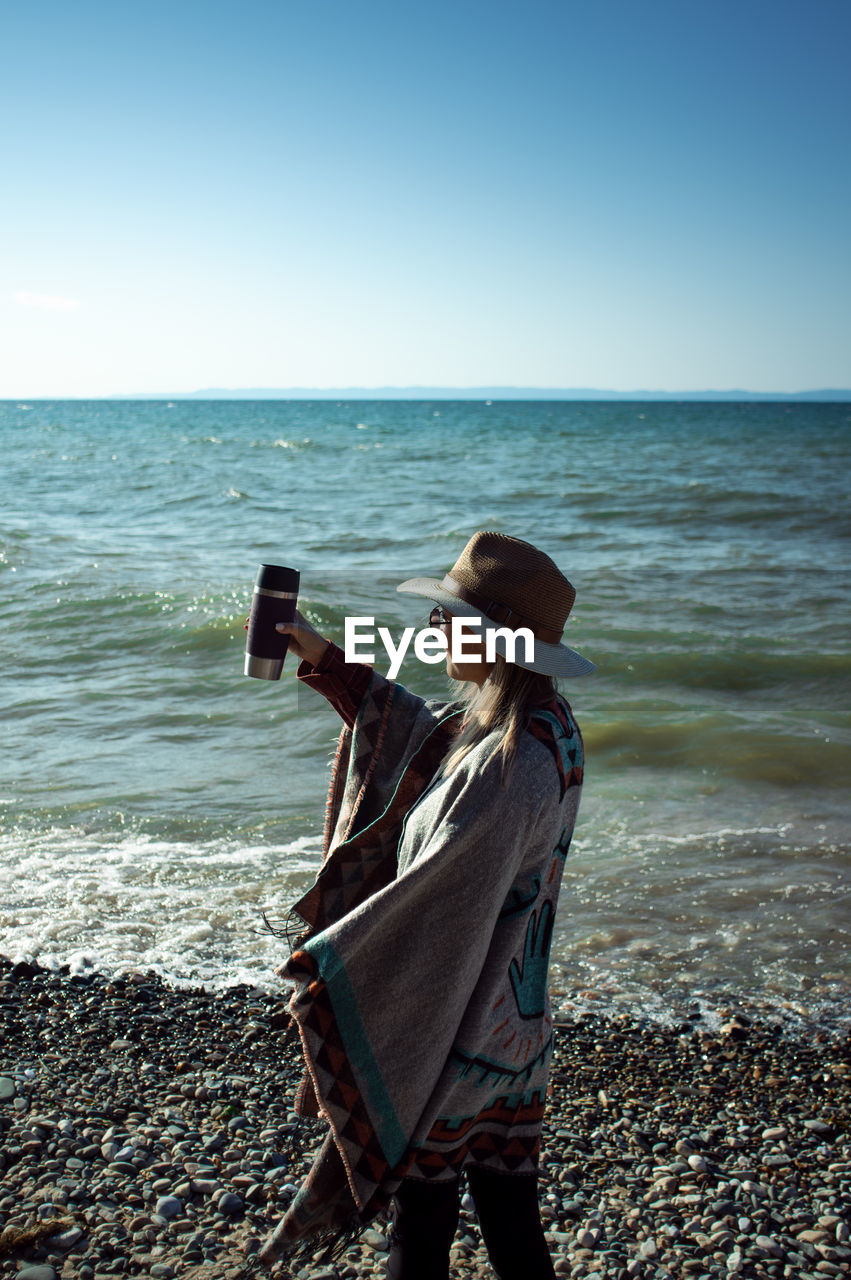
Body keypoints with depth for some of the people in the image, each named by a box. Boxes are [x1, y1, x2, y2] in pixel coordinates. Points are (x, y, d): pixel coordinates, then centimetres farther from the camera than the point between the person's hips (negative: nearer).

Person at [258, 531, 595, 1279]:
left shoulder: (505, 770, -28)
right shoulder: (546, 726, 1)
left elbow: (433, 904, -27)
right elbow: (420, 733, 15)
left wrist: (323, 965, -16)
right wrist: (324, 660, 14)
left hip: (447, 1039, -8)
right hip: (515, 1032, 8)